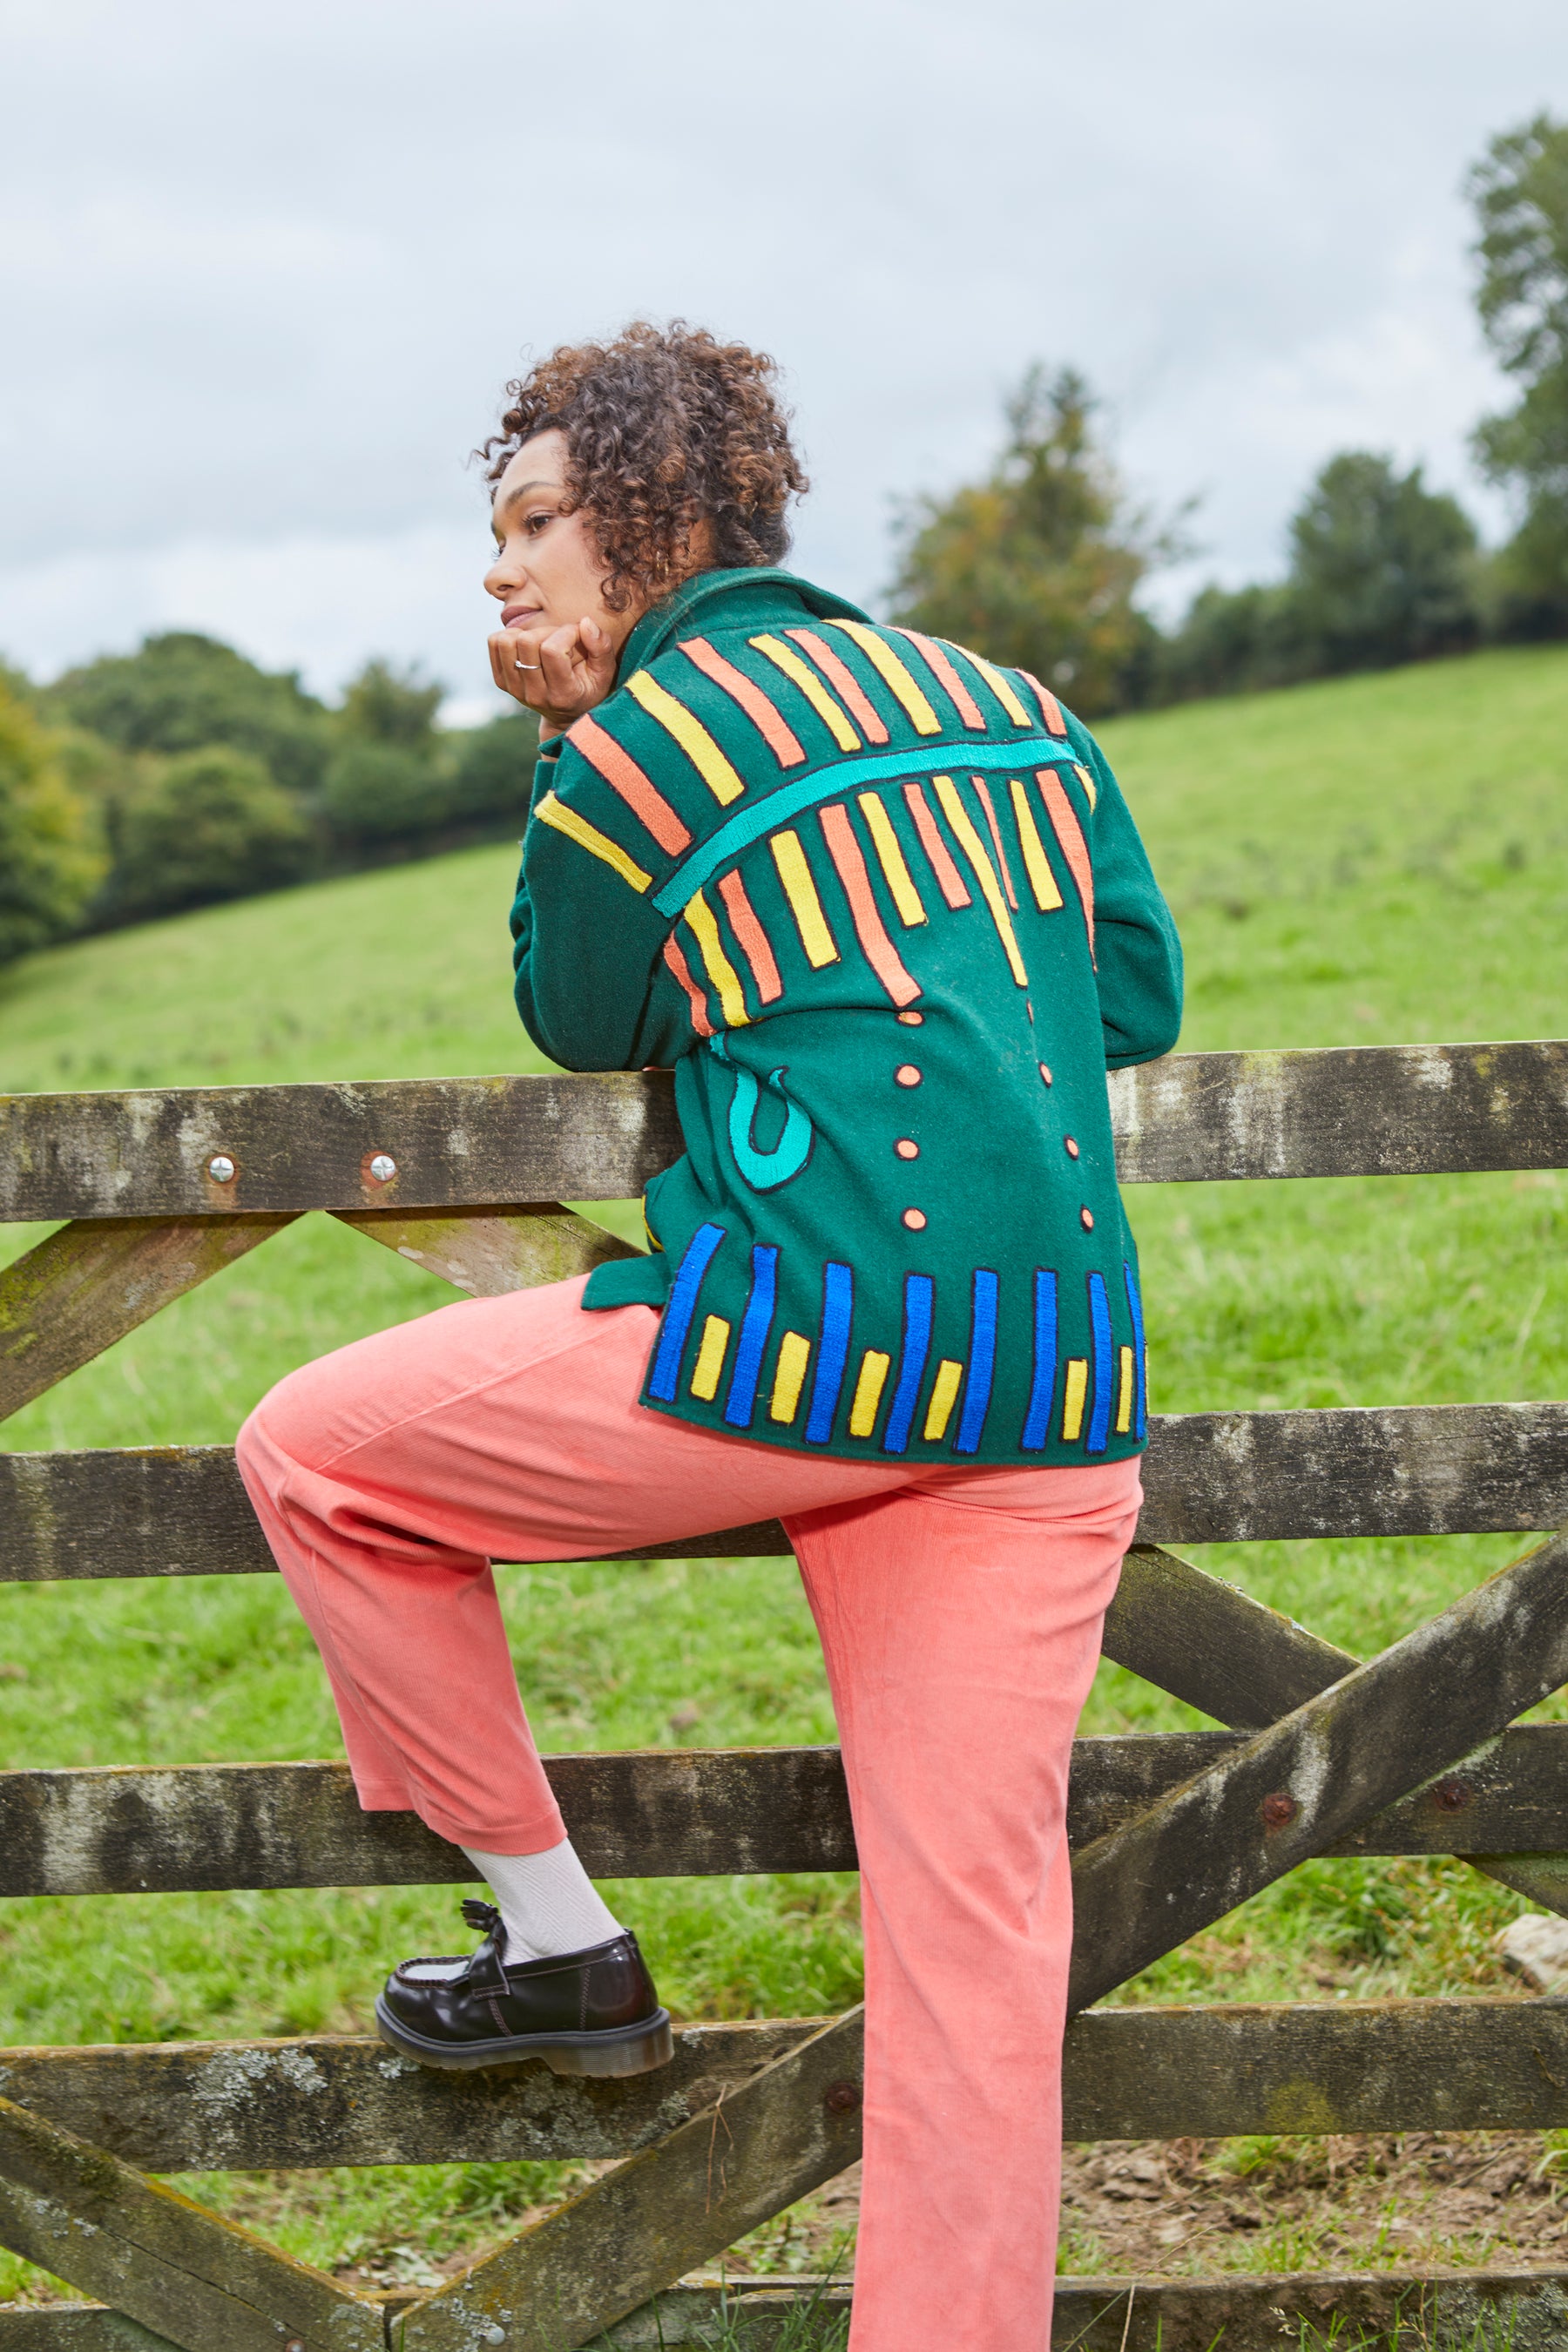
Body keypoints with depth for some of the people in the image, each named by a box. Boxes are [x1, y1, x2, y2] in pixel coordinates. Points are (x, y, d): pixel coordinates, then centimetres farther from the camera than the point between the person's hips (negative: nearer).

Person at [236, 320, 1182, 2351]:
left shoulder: (639, 741, -2)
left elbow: (580, 1024, 14)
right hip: (1057, 1385, 7)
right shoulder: (1008, 704, 16)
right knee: (973, 1924, 9)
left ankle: (555, 1935, 19)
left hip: (806, 1340, -6)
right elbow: (1140, 998, 21)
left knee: (316, 1457, 13)